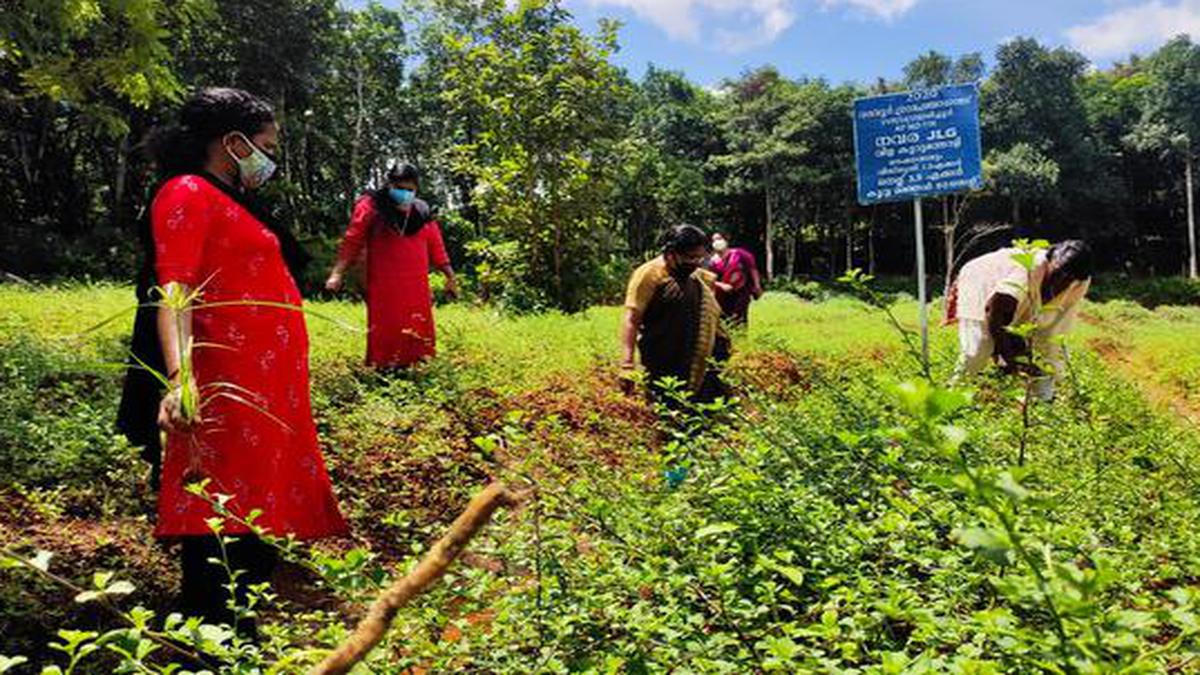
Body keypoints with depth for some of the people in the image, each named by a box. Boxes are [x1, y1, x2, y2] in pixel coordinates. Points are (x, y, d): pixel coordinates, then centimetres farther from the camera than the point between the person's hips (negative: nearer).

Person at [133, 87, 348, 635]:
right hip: (228, 391, -10)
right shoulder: (187, 194, -6)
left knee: (253, 522, 14)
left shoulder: (233, 201, 23)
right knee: (220, 526, -8)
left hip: (268, 390, 10)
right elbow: (174, 289, -19)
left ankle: (241, 636, 25)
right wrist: (180, 374, -34)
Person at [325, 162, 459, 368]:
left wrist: (449, 276, 12)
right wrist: (338, 273, -16)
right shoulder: (371, 206, -3)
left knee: (415, 334, 5)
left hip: (416, 288, 4)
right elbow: (352, 242, -7)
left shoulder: (421, 211, 10)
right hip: (383, 288, -4)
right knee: (386, 335, -3)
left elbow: (435, 246, 14)